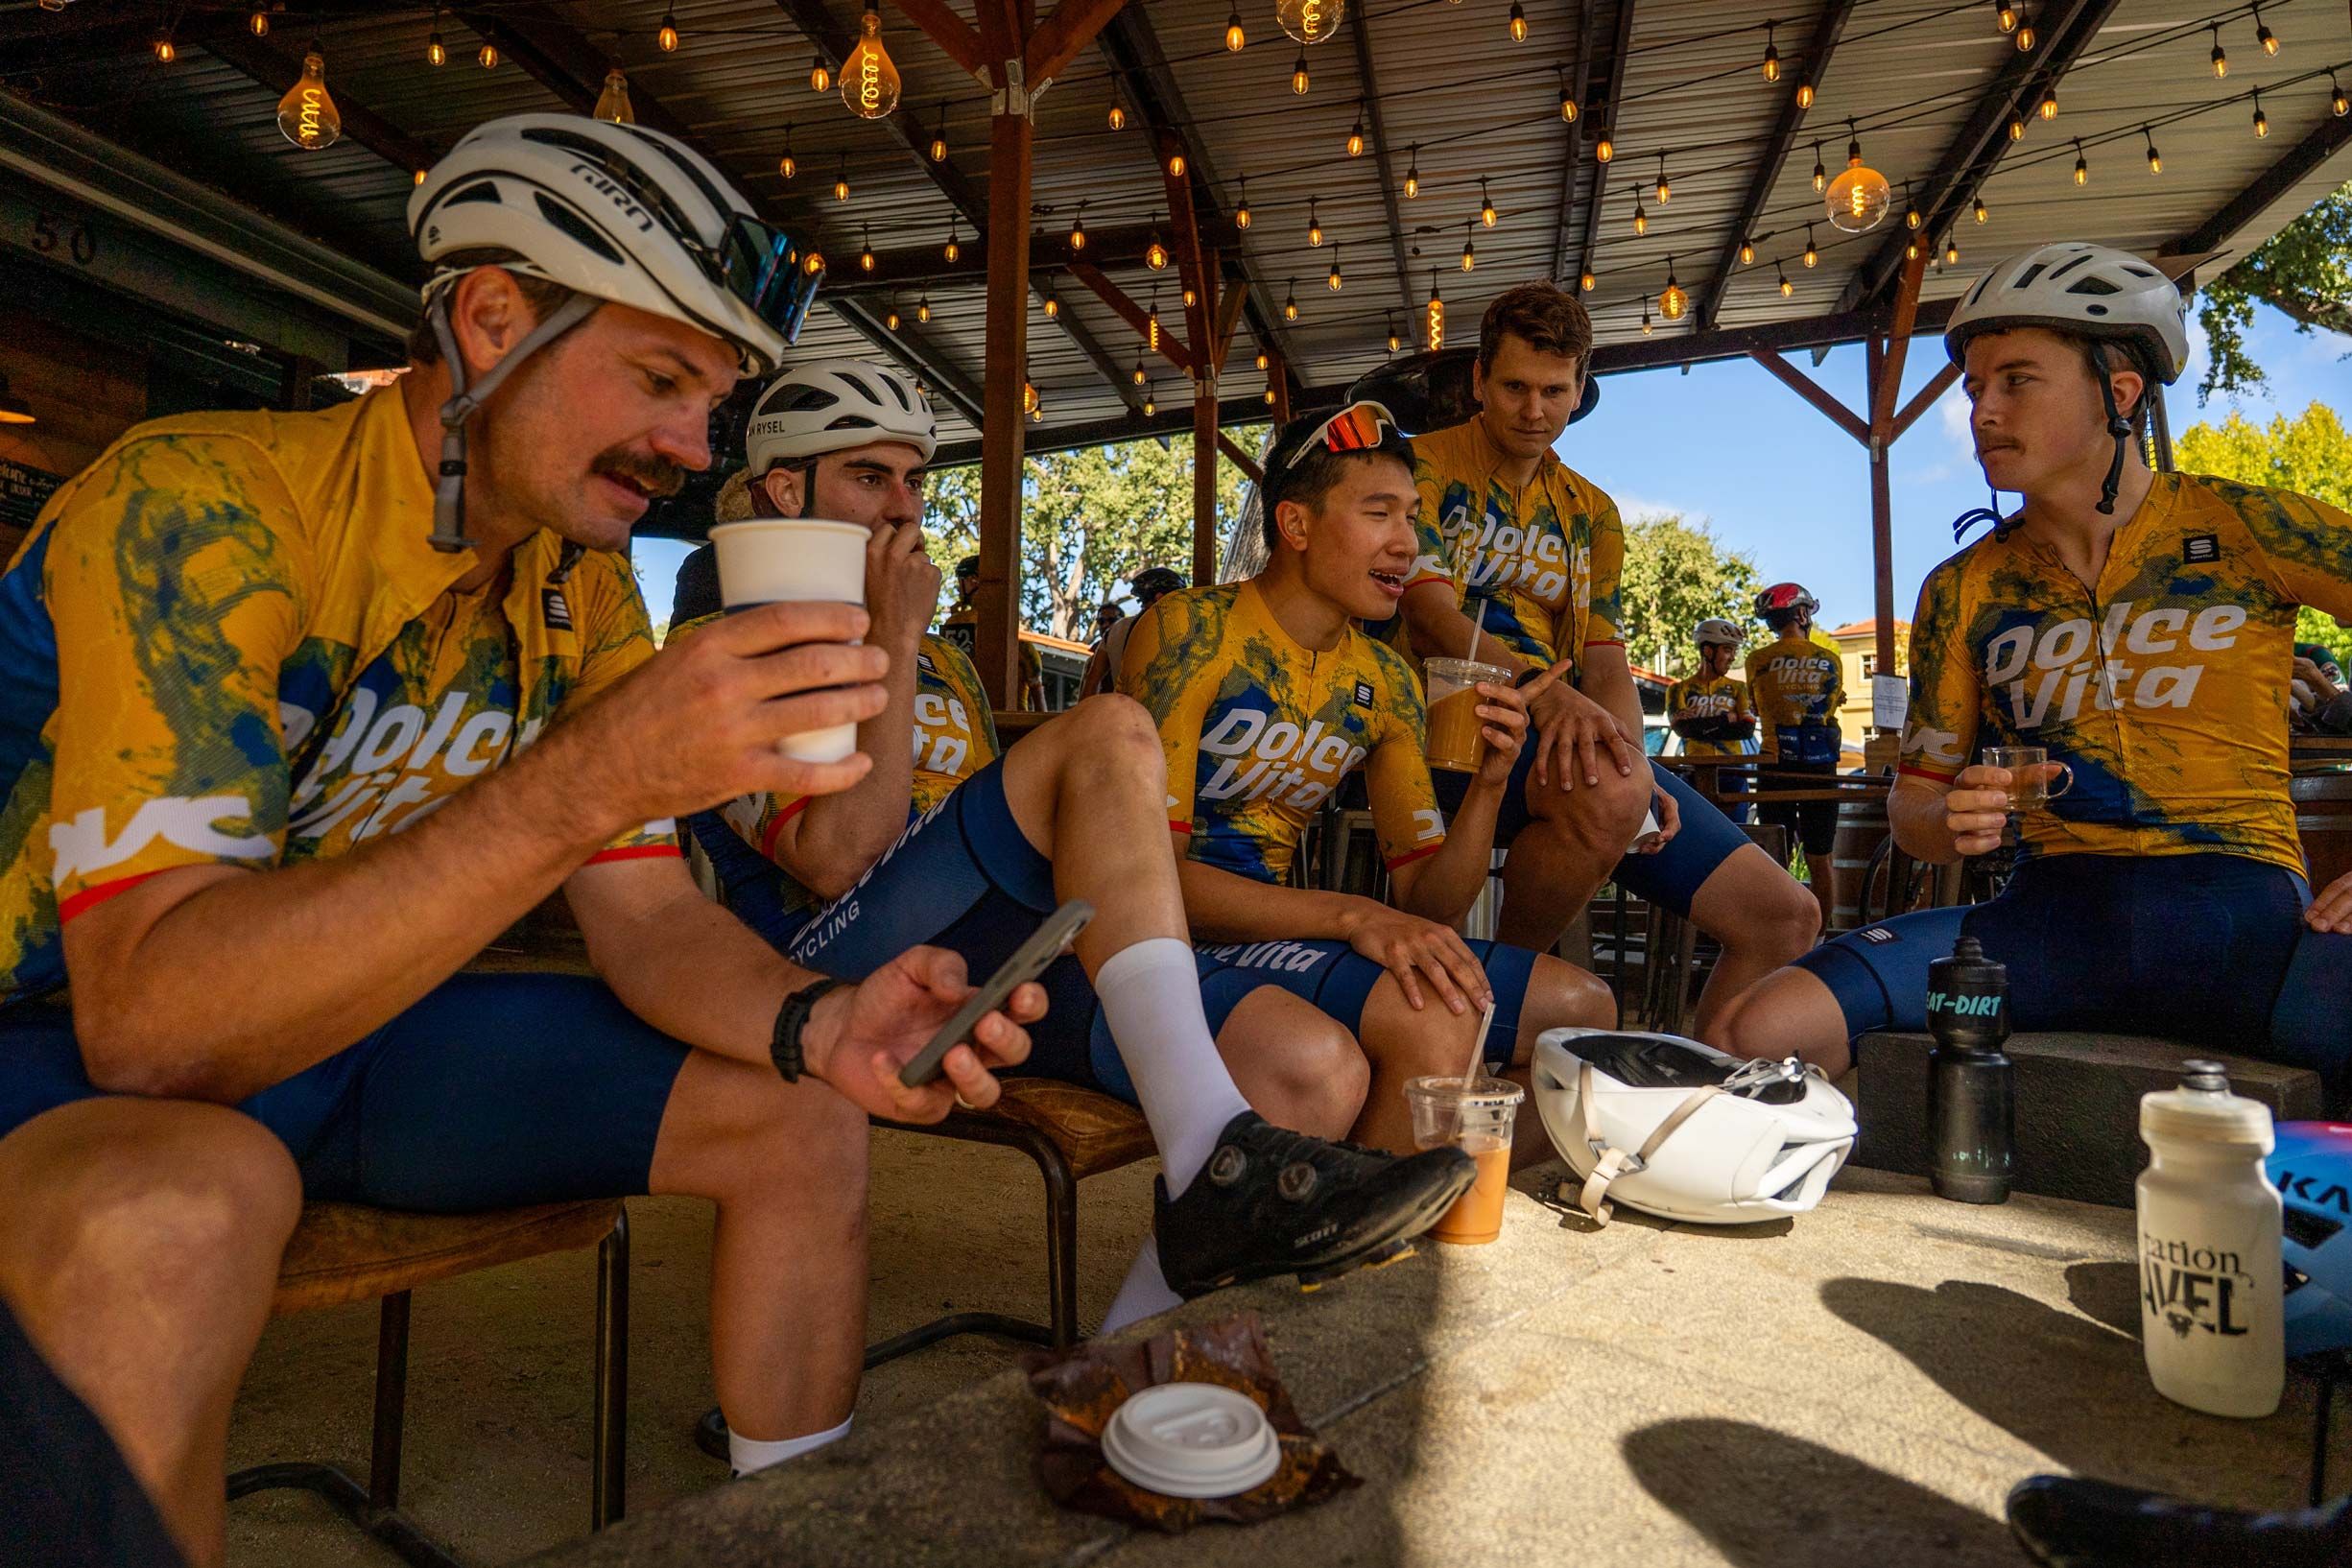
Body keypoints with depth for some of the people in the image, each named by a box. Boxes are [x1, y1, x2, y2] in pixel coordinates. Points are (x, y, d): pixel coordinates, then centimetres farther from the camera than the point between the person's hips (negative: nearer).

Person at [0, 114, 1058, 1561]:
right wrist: (595, 774, -44)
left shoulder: (587, 595, -4)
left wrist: (815, 1026, -27)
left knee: (799, 1121, -4)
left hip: (356, 1018, 6)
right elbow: (151, 1018, -34)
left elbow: (649, 917, -5)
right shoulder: (201, 509, -25)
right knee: (174, 1210, -40)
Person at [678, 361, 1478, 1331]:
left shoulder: (940, 667, 30)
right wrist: (894, 639, -7)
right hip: (846, 967, -6)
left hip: (992, 961, 7)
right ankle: (1214, 1166, -37)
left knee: (1316, 1065, -17)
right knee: (1108, 731, -29)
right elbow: (833, 857, -11)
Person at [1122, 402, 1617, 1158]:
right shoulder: (1189, 634, -12)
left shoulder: (1386, 683, 7)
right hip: (1181, 947, -7)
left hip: (1282, 934, 7)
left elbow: (1428, 903, 8)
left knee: (1583, 1008, 3)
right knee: (1431, 1019, -31)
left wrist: (1490, 782, -10)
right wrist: (1352, 916, -29)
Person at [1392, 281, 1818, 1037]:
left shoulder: (1592, 513, 21)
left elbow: (1607, 664, 12)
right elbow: (1429, 613, -13)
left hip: (1574, 740, 6)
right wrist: (1541, 688, -30)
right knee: (1609, 792, -39)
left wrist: (1634, 761, -10)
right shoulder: (1424, 466, 4)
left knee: (1786, 917, -2)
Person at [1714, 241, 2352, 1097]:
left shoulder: (2243, 528, 4)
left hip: (2245, 909, -2)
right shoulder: (1963, 591, 12)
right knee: (1763, 1031, -23)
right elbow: (1913, 803, 15)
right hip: (2052, 910, 2)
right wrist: (1955, 821, -10)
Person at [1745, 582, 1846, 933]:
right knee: (1819, 860, 8)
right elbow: (1832, 707, 13)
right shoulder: (1831, 660, 2)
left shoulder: (1758, 660, -3)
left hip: (1776, 767, -1)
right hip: (1821, 768, 1)